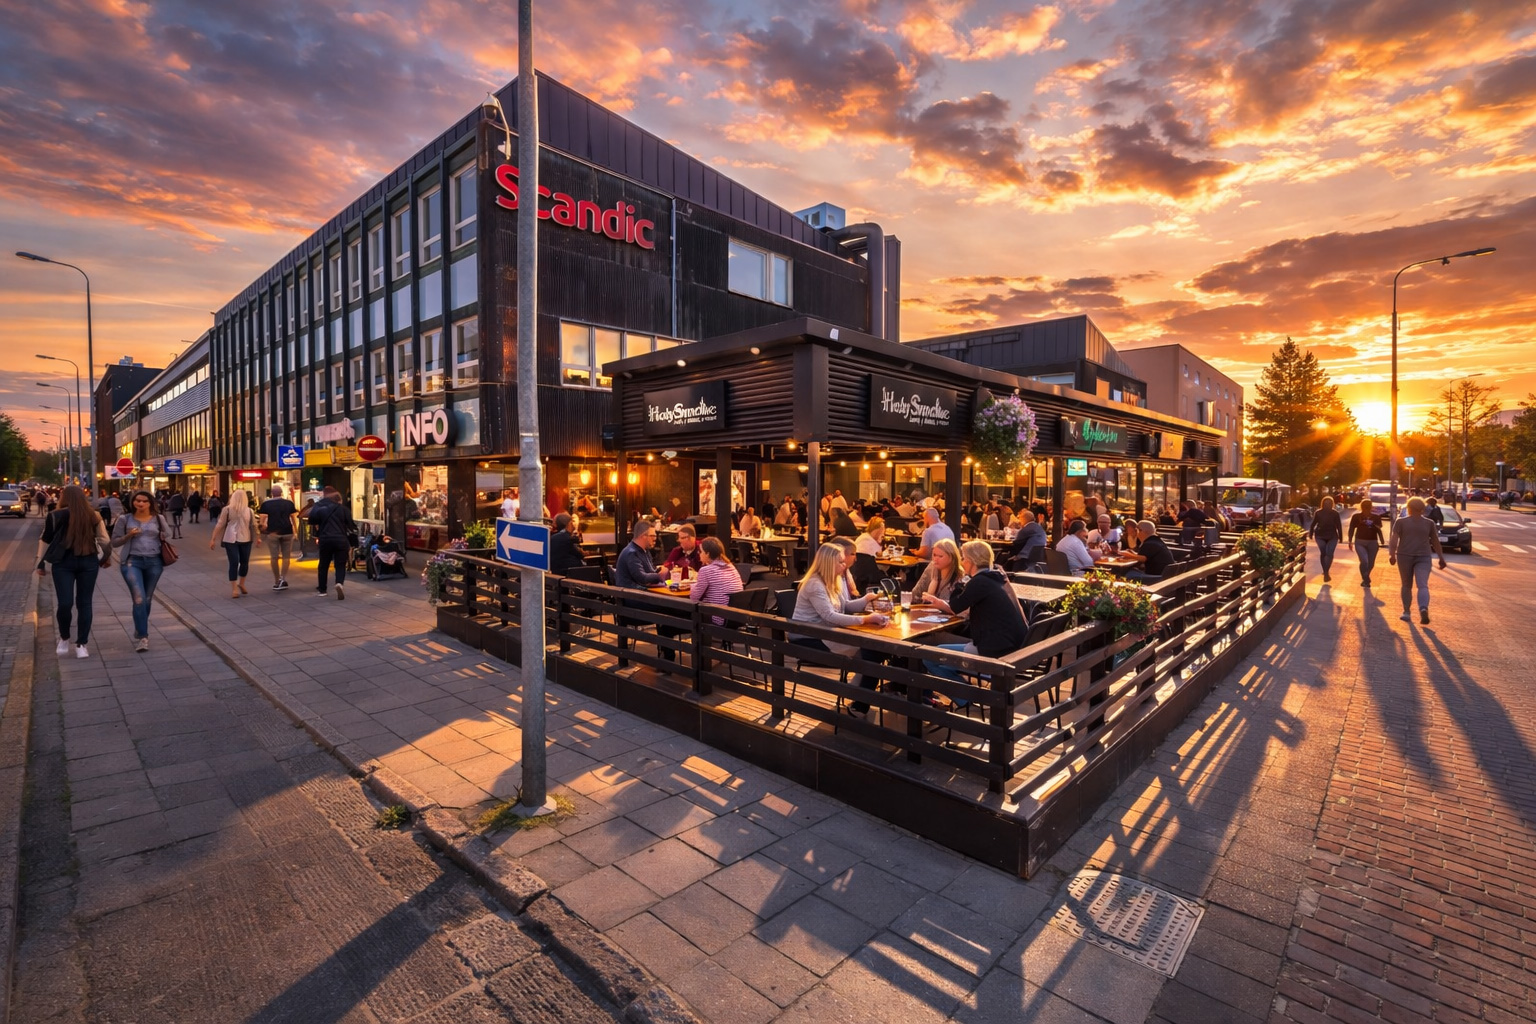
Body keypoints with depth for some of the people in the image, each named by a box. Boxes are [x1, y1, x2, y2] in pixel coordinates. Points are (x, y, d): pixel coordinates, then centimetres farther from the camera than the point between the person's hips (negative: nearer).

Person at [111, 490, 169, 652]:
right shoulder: (125, 519, 1)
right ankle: (142, 637, -9)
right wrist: (128, 535, -13)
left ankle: (139, 633, 30)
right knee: (139, 599, -13)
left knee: (147, 600, 12)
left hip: (154, 562, 2)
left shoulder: (158, 519, 5)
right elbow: (115, 541, 3)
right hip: (132, 561, -2)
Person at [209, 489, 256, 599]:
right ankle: (234, 589, 1)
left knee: (245, 562, 8)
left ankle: (241, 584, 29)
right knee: (234, 563, -6)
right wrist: (213, 539, -5)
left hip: (245, 540, 3)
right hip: (230, 540, -3)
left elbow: (253, 525, 14)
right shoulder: (227, 509, -1)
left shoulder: (249, 511, 9)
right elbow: (219, 524, -3)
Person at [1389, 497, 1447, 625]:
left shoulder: (1401, 522, 1)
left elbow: (1394, 539, -9)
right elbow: (1436, 542, 11)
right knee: (1423, 586, -7)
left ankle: (1406, 612, 14)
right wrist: (1441, 558, 18)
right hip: (1423, 557, 0)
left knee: (1406, 585, 13)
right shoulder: (1430, 523, 7)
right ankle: (1423, 608, -30)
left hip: (1404, 556, 0)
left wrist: (1391, 554, -13)